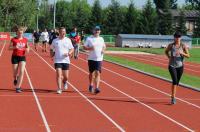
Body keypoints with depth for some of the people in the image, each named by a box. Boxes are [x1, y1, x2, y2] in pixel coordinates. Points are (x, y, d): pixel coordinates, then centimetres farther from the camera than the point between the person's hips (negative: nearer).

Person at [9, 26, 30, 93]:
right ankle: (15, 79, 45)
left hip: (22, 57, 2)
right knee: (15, 72, 7)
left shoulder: (25, 40, 3)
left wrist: (27, 49, -8)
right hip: (15, 57, -1)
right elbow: (9, 48, -4)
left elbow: (27, 47, 15)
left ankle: (18, 87, -9)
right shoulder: (13, 39, -6)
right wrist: (14, 47, -23)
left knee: (21, 72, -12)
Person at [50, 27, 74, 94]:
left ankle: (64, 82, 39)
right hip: (57, 60, -1)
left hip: (66, 60, 1)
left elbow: (72, 49, 10)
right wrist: (52, 54, -6)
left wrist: (69, 53, -10)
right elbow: (51, 49, 14)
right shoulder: (55, 41, 2)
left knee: (66, 76, 5)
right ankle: (59, 89, -5)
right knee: (58, 74, -12)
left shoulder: (68, 40, 4)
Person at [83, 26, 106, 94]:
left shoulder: (101, 39, 8)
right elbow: (84, 47, 0)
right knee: (91, 73, 12)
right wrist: (90, 48, -19)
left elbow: (104, 46, 21)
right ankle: (91, 85, 34)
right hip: (91, 58, -1)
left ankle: (96, 88, -17)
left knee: (97, 73, -11)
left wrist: (103, 50, -1)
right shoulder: (89, 39, -1)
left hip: (99, 59, 1)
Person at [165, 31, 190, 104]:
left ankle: (173, 96, 32)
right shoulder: (171, 45, -3)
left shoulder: (183, 46, -3)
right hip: (172, 66, -2)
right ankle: (173, 97, -19)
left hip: (180, 66, 2)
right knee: (174, 80, -20)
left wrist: (181, 53, -22)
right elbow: (166, 51, 16)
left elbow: (188, 56, -5)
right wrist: (169, 57, 0)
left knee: (177, 82, 13)